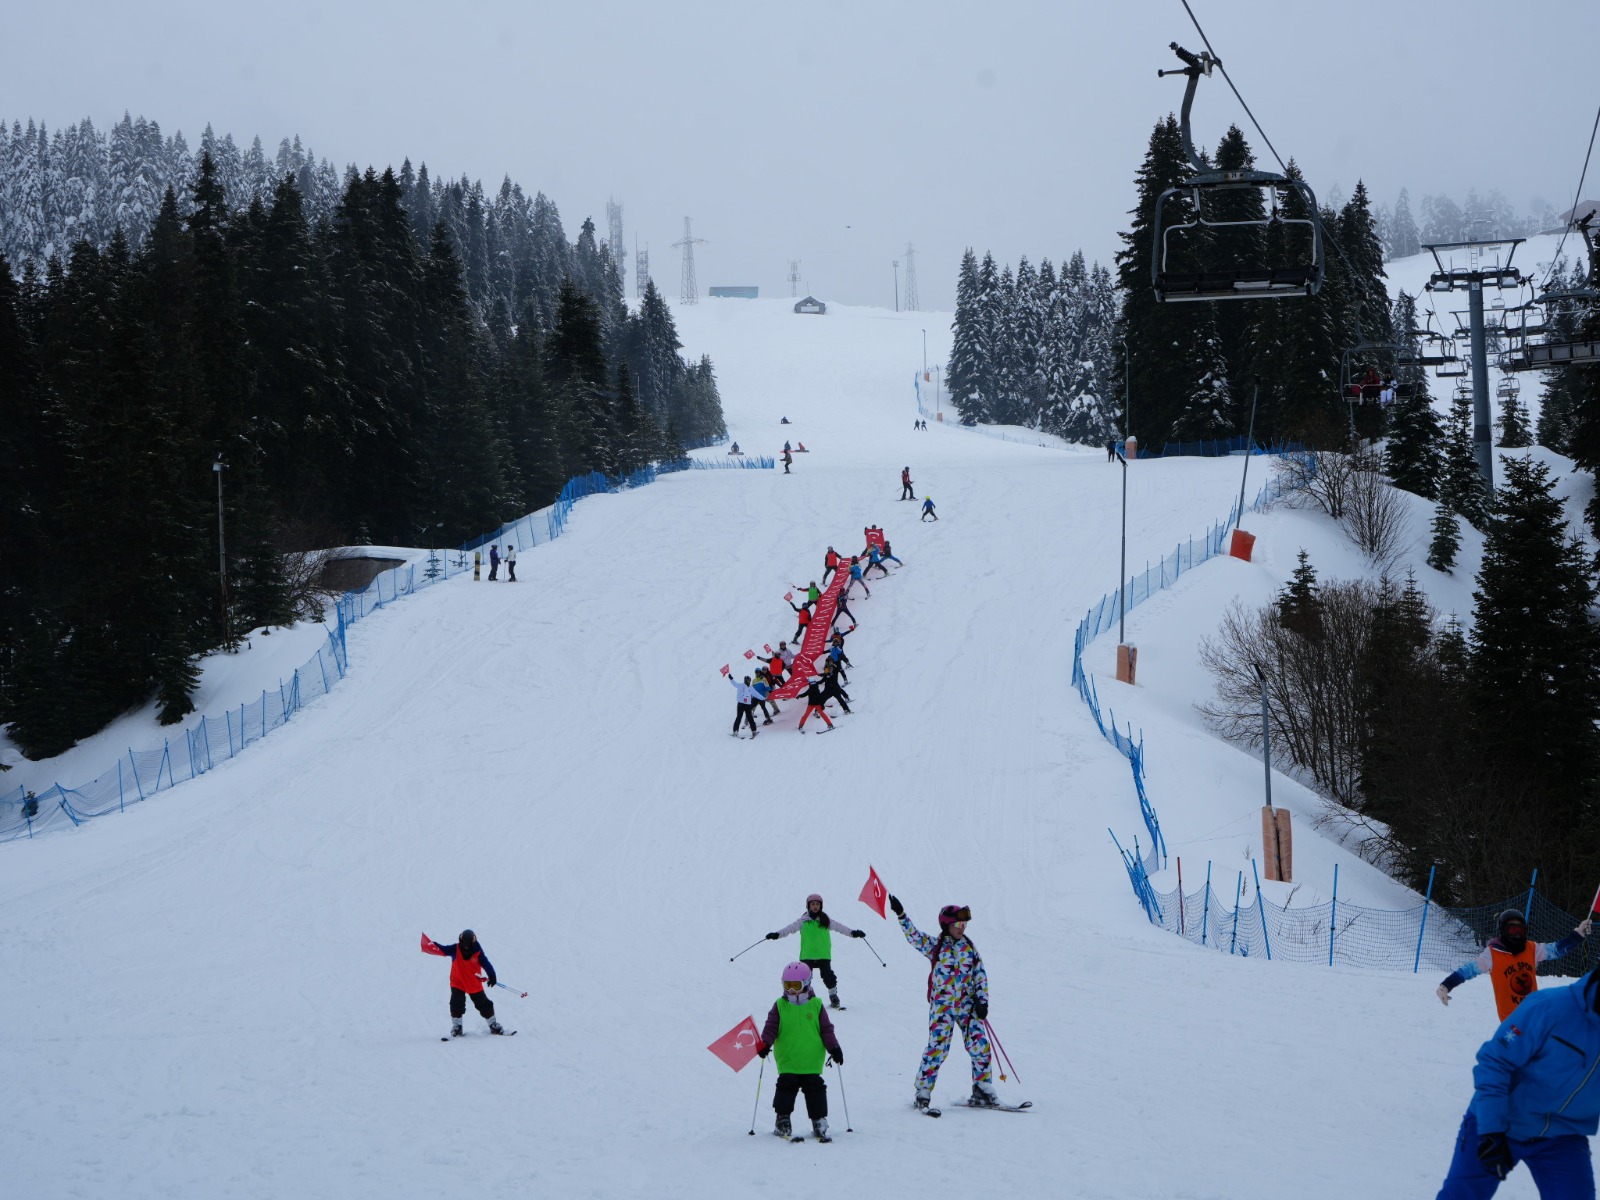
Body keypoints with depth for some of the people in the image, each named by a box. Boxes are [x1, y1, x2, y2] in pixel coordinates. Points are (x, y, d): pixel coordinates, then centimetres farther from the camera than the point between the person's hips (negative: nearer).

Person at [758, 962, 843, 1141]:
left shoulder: (816, 1005, 3)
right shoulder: (780, 1006, 2)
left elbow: (826, 1029, 4)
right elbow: (771, 1027, 0)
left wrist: (834, 1048, -4)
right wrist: (765, 1044, -17)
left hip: (811, 1062, 0)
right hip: (787, 1061, 0)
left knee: (815, 1089, 3)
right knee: (786, 1087, -3)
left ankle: (819, 1122, 10)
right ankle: (782, 1121, 6)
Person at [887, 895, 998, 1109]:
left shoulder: (969, 947, 9)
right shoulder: (935, 946, 1)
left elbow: (981, 975, 9)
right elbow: (914, 936, -12)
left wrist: (982, 999, -1)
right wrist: (900, 915, -25)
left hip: (967, 1005, 3)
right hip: (942, 1005, -3)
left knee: (980, 1046, -4)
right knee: (937, 1047, -9)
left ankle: (982, 1091, 7)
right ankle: (923, 1092, 2)